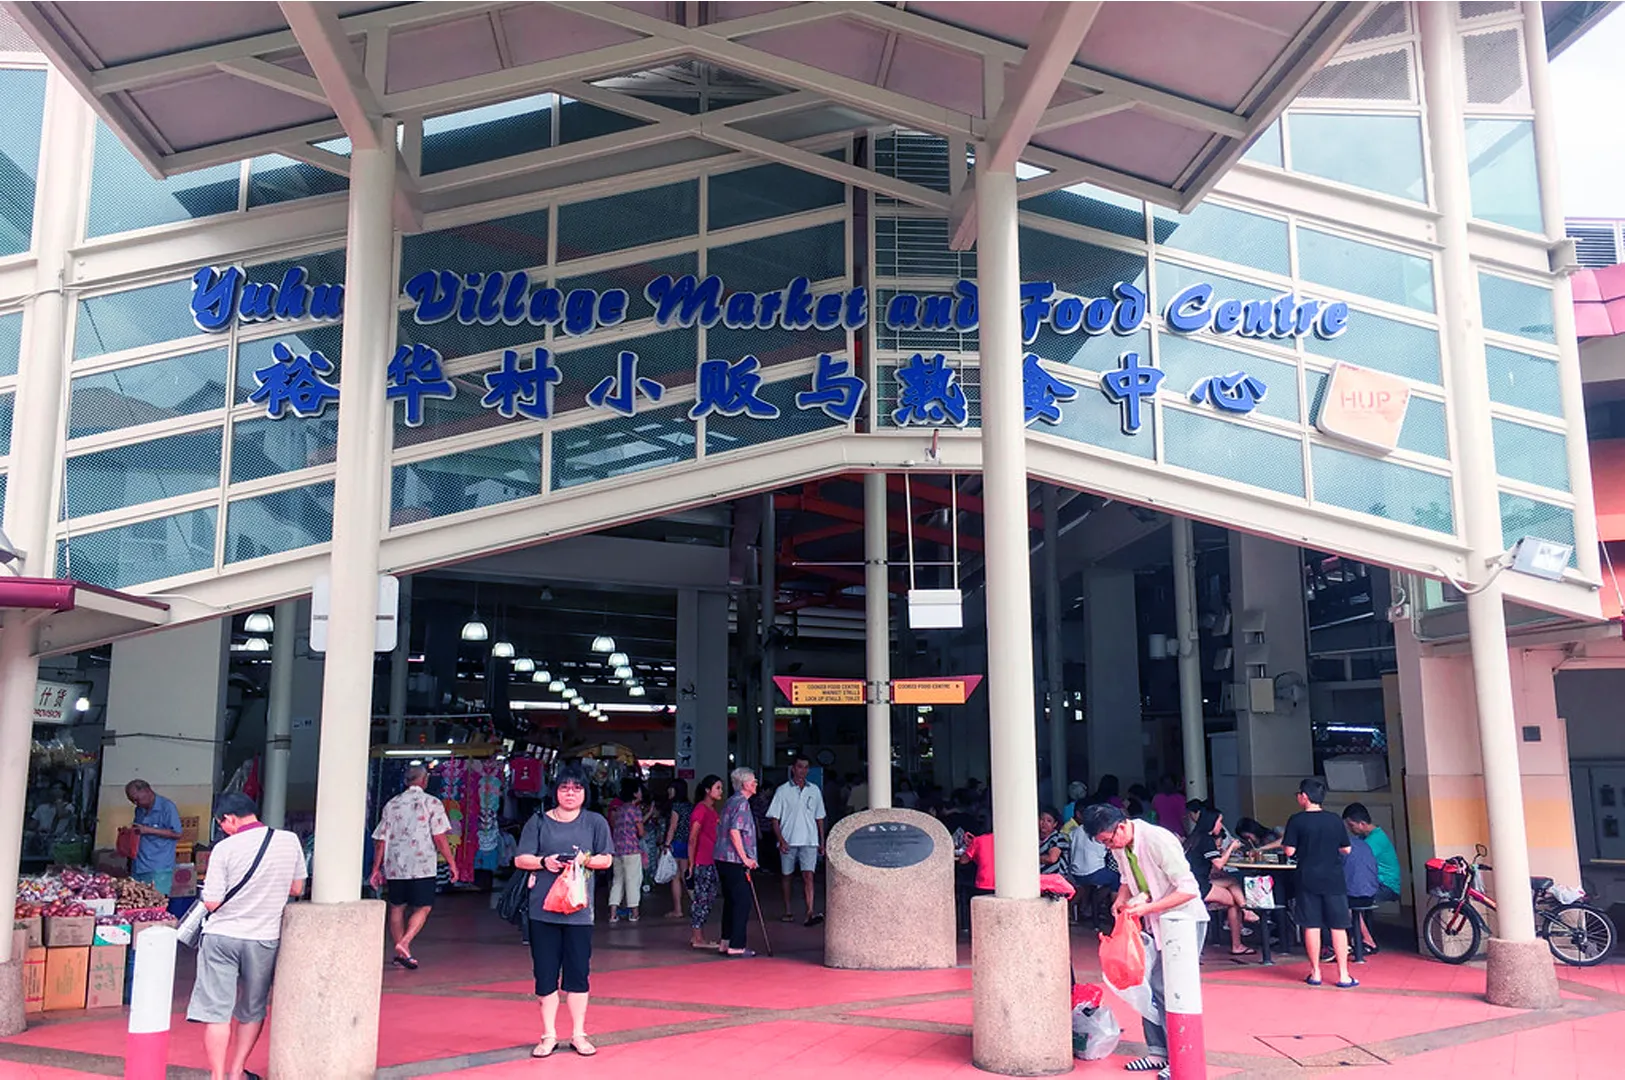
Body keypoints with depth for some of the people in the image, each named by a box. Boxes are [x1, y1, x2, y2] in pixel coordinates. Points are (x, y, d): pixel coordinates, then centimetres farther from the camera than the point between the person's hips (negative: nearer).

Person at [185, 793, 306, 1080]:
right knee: (252, 1011, 20)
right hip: (265, 938, 4)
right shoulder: (290, 841, -4)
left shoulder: (225, 848, -14)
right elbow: (297, 888, 5)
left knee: (216, 1011, 5)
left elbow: (212, 903, -12)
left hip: (223, 936, -3)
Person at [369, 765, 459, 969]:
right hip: (421, 866, -4)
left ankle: (400, 952, 18)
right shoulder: (432, 803, -2)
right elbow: (440, 838, -8)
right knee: (423, 907, 3)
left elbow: (380, 840, 10)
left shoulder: (391, 804, 11)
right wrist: (452, 863, -1)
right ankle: (404, 944, -15)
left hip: (394, 866, 4)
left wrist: (376, 868, 16)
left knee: (397, 908, 14)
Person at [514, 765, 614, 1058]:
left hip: (579, 908, 0)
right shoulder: (538, 822, 6)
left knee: (578, 973, 3)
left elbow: (607, 859, 7)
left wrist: (586, 860, -12)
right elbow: (520, 859, 5)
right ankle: (549, 1035, 16)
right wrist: (544, 862, -13)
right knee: (546, 973, 4)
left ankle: (578, 1034, 16)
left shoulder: (595, 822, 7)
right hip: (543, 908, 0)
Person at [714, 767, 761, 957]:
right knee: (743, 902, -6)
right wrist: (745, 858, -18)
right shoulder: (742, 803, -13)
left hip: (723, 859, 10)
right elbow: (735, 831, -23)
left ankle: (726, 942, 19)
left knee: (731, 901, 14)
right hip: (735, 861, -10)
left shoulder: (731, 802, 17)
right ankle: (736, 946, -6)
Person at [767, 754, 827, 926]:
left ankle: (810, 913, -19)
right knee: (787, 876, 8)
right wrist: (781, 840, -11)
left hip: (809, 841, 1)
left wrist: (822, 842, 12)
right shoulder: (783, 791, 0)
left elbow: (819, 818, 15)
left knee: (808, 875, -11)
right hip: (788, 841, -1)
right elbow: (774, 818, -1)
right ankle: (787, 911, 19)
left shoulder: (814, 791, 9)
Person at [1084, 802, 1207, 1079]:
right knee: (1147, 985, 8)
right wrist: (1121, 899, -3)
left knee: (1165, 988, -12)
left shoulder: (1158, 840, -26)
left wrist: (1146, 907, -26)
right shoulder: (1120, 847, -2)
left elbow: (1189, 889, -26)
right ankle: (1159, 1053, 19)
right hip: (1156, 923, 8)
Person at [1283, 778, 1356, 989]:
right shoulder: (1335, 819, -1)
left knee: (1311, 926, 6)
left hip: (1308, 880, -1)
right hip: (1333, 879, 1)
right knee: (1338, 927, 5)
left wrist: (1283, 844, 11)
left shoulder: (1296, 820, -8)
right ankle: (1343, 975, 6)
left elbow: (1289, 851, -9)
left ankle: (1315, 973, 12)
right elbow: (1346, 849, 6)